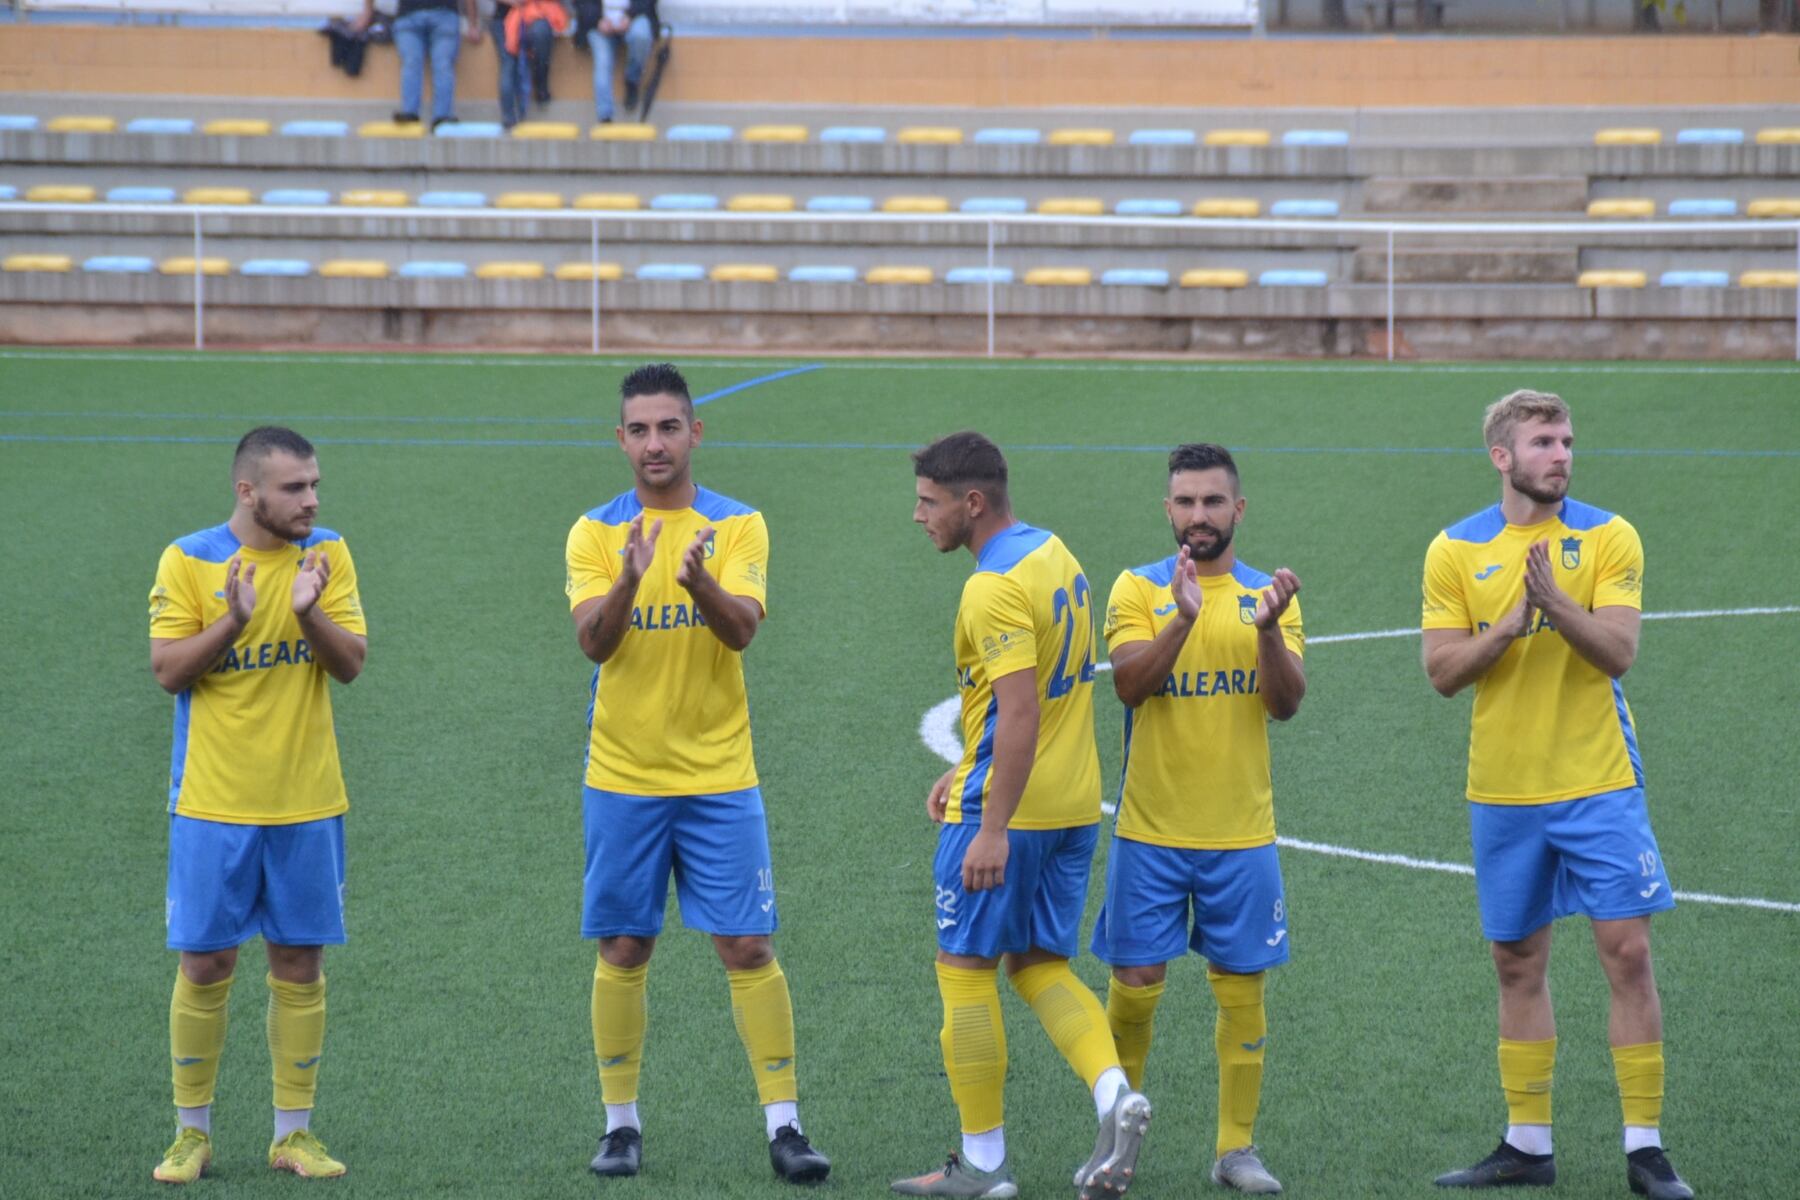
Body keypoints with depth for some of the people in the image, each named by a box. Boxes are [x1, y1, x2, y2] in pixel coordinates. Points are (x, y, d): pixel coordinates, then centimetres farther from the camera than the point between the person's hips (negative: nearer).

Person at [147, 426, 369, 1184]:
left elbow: (352, 663, -3)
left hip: (306, 802, 2)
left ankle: (293, 1132, 14)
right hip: (212, 803, -2)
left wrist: (308, 612, -22)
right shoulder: (187, 561, -6)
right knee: (204, 964, 1)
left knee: (300, 964, 5)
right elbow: (168, 670, -10)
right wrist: (235, 619, -25)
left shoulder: (326, 555, 1)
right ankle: (192, 1132, 13)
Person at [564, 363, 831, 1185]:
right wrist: (630, 580, -33)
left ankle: (783, 1125, 1)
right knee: (623, 951, 4)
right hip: (622, 778, 1)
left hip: (719, 777, 0)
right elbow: (593, 640, -13)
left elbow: (742, 628, -15)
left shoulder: (737, 526, 0)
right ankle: (621, 1124, 16)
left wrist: (698, 581, -36)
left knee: (748, 947, -3)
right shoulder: (596, 532, 1)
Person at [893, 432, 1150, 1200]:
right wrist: (966, 772, 23)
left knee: (965, 971, 2)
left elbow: (1020, 713, -25)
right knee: (1040, 966, 16)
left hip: (1006, 813, -9)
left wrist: (992, 828, -26)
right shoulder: (1053, 555, 11)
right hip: (1074, 805, 9)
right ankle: (1115, 1094, -7)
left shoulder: (996, 587, -19)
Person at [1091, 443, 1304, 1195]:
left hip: (1242, 836, 1)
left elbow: (1286, 703, -7)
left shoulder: (1267, 595, 5)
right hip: (1150, 831, -1)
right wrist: (1183, 619, -30)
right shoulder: (1138, 590, 0)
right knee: (1135, 985, 1)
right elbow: (1130, 683, -15)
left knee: (1241, 990, 3)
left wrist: (1268, 629, -24)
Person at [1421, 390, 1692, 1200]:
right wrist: (1512, 621, -18)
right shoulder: (1455, 550, 2)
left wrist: (1554, 600, -27)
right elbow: (1444, 672, -3)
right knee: (1518, 965, 8)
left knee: (1627, 951, -7)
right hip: (1502, 793, 2)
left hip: (1598, 783, -2)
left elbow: (1618, 652, -12)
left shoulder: (1607, 538, -2)